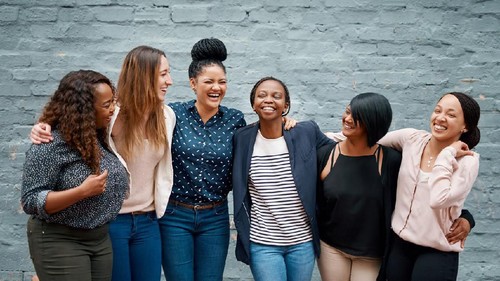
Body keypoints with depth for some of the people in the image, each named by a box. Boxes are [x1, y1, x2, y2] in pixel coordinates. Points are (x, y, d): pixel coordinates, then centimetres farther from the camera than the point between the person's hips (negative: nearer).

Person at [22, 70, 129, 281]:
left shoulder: (102, 137, 4)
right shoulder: (49, 146, -17)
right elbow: (31, 201, -18)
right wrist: (82, 192, -26)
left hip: (101, 238, 7)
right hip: (59, 242, -6)